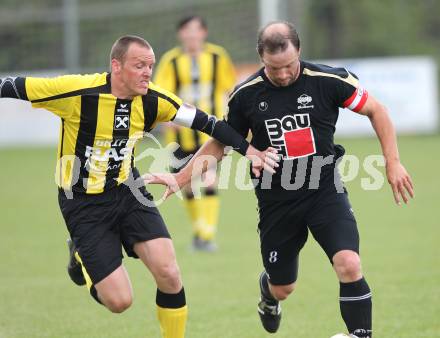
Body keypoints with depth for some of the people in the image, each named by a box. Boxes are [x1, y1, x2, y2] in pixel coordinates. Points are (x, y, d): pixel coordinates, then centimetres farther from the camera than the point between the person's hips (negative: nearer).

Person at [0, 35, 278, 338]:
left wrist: (248, 150, -3)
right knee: (119, 301, -8)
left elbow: (206, 123, 0)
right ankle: (81, 258, 26)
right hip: (84, 205, -4)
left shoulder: (152, 100, -9)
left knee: (169, 273, -15)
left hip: (129, 192, 4)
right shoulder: (76, 91, -24)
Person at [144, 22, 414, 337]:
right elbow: (220, 143, 8)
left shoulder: (328, 80, -12)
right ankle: (267, 290, 52)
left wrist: (393, 162, -6)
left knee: (349, 266, -24)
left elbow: (376, 110, 0)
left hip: (325, 191, -2)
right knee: (282, 289, 13)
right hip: (276, 201, 2)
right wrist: (179, 179, 1)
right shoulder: (246, 95, -7)